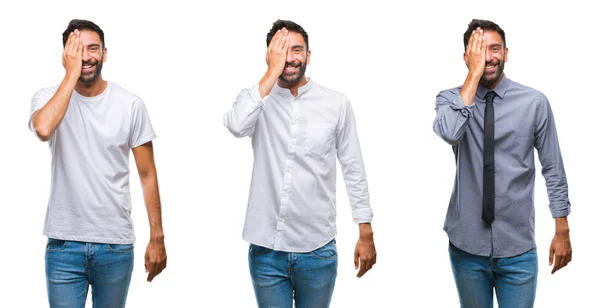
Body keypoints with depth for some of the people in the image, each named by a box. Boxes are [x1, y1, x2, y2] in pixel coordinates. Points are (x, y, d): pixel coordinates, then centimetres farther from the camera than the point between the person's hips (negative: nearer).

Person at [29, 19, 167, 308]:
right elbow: (43, 129, -27)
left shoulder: (131, 105, -1)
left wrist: (157, 238, -1)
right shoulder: (48, 97, -2)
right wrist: (72, 74, -18)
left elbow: (147, 175, 2)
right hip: (64, 243, -1)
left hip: (116, 244, 1)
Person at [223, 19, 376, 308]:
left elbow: (354, 170, 4)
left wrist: (366, 233, 2)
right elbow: (236, 126, -23)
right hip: (266, 248, 0)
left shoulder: (336, 103, -1)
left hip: (318, 249, 0)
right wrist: (273, 72, -19)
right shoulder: (255, 98, 0)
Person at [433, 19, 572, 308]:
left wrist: (562, 232, 3)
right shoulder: (450, 99, -2)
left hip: (517, 247, -1)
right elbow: (449, 132, -25)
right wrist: (474, 74, -21)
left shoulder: (534, 102, -5)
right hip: (467, 243, 1)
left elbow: (553, 168, 1)